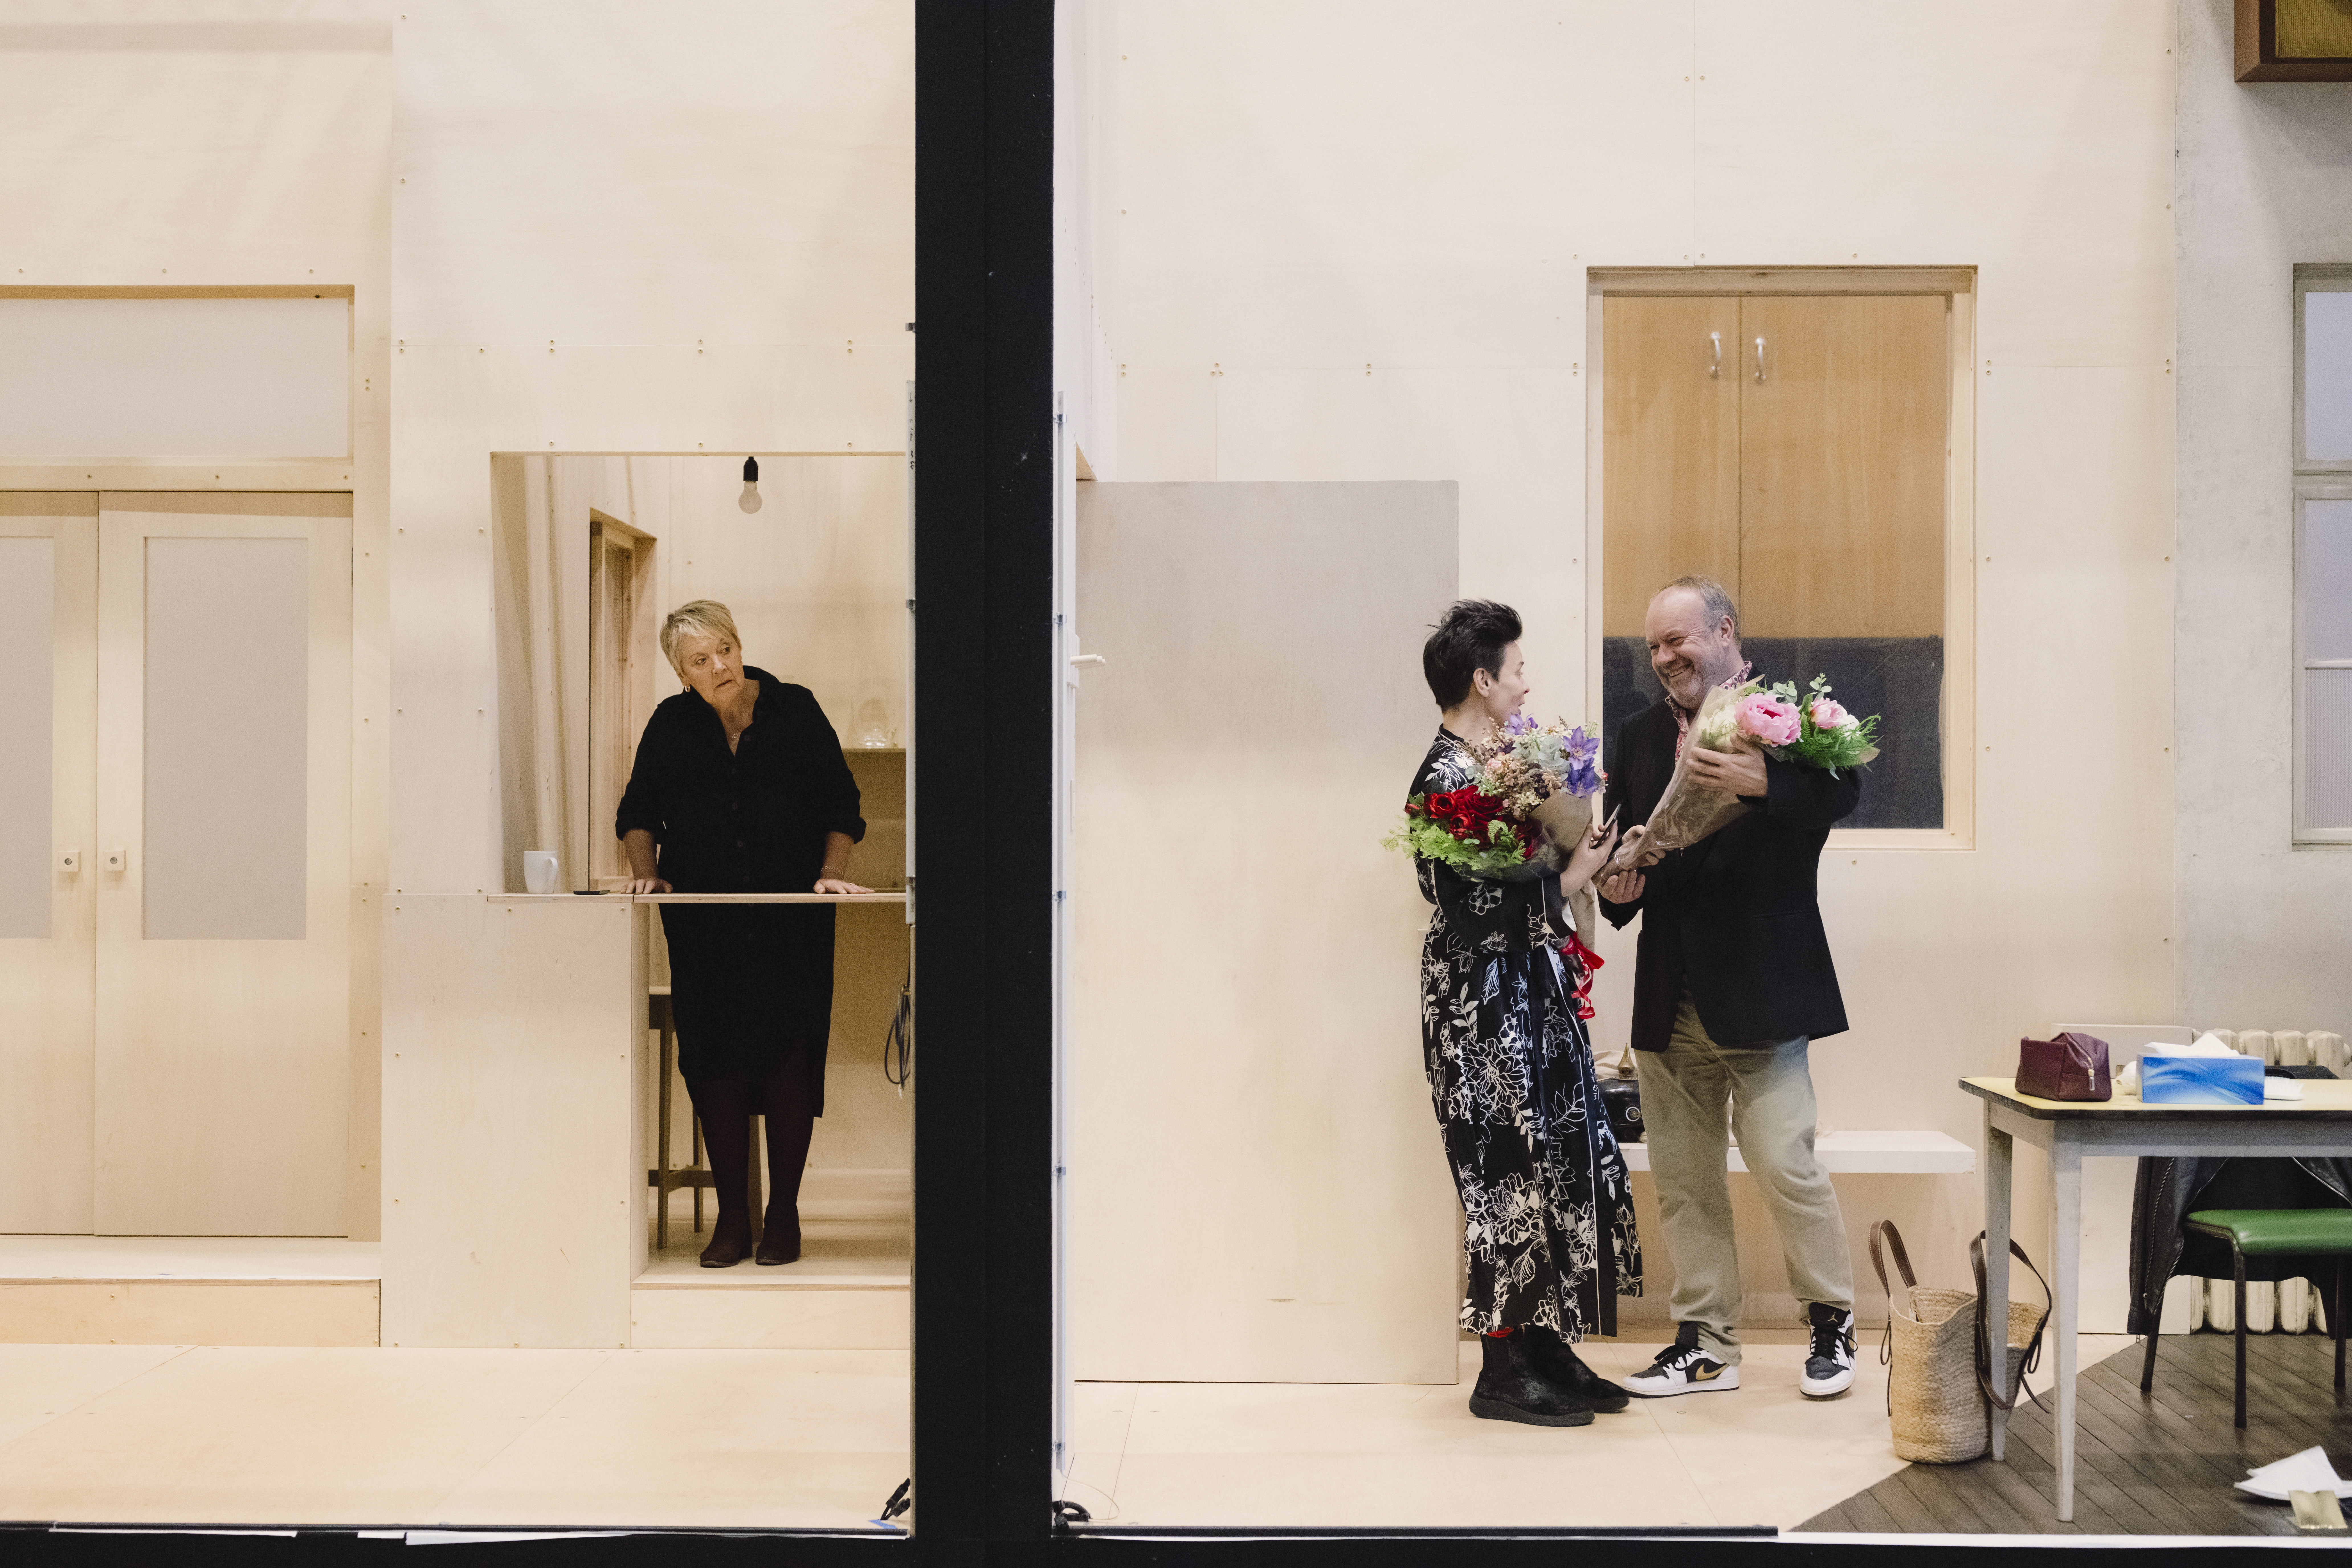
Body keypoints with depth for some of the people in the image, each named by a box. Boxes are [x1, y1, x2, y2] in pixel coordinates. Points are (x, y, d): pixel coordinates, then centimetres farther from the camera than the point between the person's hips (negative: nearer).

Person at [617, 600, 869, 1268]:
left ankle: (784, 1214, 9)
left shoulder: (796, 713, 2)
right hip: (704, 926, 1)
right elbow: (638, 812, 16)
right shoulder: (671, 726, 6)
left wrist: (832, 872, -6)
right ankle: (732, 1218, 10)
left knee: (788, 1060, -3)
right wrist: (646, 872, 1)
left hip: (792, 922, -1)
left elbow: (841, 807, 7)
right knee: (716, 1064, 0)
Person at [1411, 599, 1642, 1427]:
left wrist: (1581, 862, 2)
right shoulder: (1446, 781, -17)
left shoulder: (1487, 764, 12)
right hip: (1488, 1008, -10)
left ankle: (1546, 1350, 20)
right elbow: (1482, 912, -21)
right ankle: (1505, 1369, 7)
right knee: (1514, 1175, -3)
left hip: (1528, 1002, 10)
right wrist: (1573, 877, -12)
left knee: (1559, 1167, 11)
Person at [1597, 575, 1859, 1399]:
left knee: (1784, 1162, -6)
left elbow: (1840, 789, -23)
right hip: (1670, 997, 6)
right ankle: (1706, 1344, 20)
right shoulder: (1639, 735, 14)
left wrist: (1764, 782, -40)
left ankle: (1832, 1322, 15)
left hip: (1759, 989, -6)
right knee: (1682, 1177, 9)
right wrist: (1616, 888, -4)